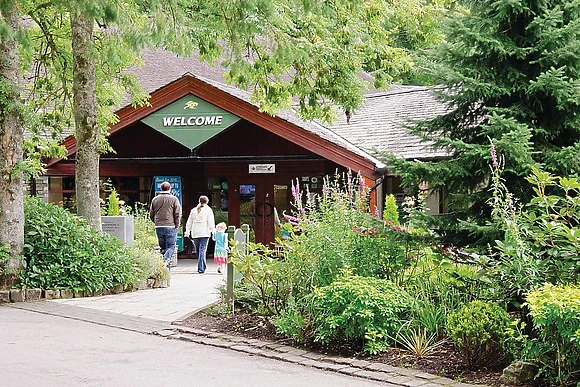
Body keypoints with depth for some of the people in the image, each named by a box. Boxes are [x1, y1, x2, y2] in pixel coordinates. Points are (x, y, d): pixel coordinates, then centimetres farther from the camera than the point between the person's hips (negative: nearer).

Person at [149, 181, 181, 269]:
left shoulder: (155, 199, 8)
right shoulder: (174, 199, -3)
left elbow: (151, 215, 12)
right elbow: (177, 214, -6)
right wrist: (176, 225, 2)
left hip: (158, 227, 4)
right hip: (170, 226, -4)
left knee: (162, 248, 11)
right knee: (171, 247, 0)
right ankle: (166, 260, -26)